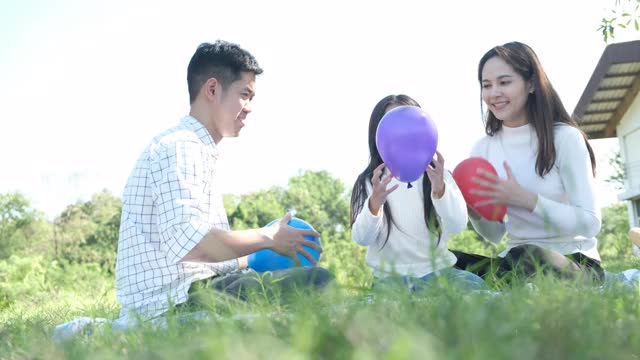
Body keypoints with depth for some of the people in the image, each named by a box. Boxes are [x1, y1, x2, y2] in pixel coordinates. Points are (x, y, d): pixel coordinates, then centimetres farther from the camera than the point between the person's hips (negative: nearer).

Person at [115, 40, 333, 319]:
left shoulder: (198, 150, 22)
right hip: (173, 304, -11)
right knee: (316, 281, -21)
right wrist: (268, 238, -14)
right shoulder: (180, 147, -11)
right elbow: (190, 243, -26)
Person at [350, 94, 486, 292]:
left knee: (475, 286, -25)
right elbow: (361, 238, -10)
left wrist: (440, 190, -29)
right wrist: (374, 203, -30)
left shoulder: (436, 175, 5)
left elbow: (458, 225, -9)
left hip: (438, 270, 2)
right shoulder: (369, 182, 2)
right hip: (390, 275, -2)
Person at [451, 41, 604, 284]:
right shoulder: (482, 149, 5)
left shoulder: (565, 138, -9)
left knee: (527, 258, -38)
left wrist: (526, 199, -23)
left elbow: (590, 223, -12)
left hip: (576, 264, -4)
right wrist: (475, 213, -11)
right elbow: (495, 235, 11)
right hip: (516, 263, 5)